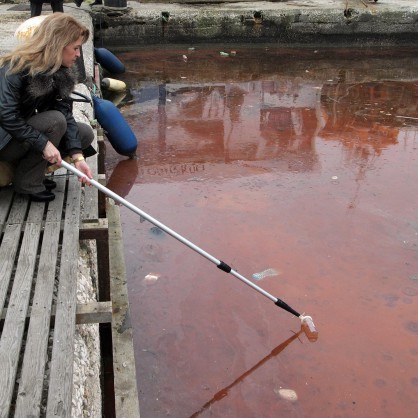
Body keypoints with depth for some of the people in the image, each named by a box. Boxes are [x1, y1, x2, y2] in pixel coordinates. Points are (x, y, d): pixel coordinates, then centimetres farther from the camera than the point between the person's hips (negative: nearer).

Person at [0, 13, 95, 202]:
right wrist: (43, 143, -34)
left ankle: (29, 166, 2)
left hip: (26, 129, 8)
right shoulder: (16, 67, -25)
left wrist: (77, 156, -22)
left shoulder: (64, 71, -4)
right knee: (54, 120, -29)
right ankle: (27, 182, -15)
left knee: (85, 133, -5)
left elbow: (65, 114, -11)